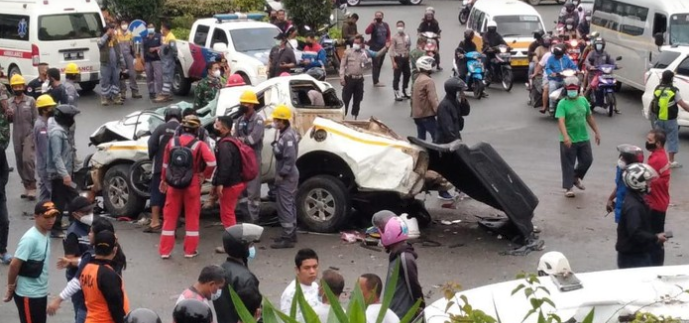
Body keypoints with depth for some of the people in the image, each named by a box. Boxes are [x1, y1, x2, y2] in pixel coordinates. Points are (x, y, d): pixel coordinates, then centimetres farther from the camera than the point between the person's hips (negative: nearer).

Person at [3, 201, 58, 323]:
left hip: (40, 293, 9)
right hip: (28, 295, -9)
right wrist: (11, 288, -9)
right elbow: (14, 265, -22)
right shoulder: (30, 238, -22)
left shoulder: (44, 235, 6)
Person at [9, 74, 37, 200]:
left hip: (29, 134, -5)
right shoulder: (9, 103, 7)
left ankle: (32, 186, -9)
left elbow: (36, 119, -3)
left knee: (27, 160, -16)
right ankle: (27, 186, 19)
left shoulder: (30, 101, -3)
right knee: (20, 163, 8)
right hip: (16, 136, 5)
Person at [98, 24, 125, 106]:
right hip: (105, 65, -5)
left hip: (115, 65, 5)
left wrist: (122, 63, 12)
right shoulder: (103, 40, -1)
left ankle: (115, 97, 16)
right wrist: (107, 34, -20)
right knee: (105, 81, -3)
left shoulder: (115, 40, 14)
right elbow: (100, 42, -27)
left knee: (116, 81, 8)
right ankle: (104, 98, 1)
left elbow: (120, 52, 17)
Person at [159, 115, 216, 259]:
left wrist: (164, 180, 19)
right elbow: (212, 162, -23)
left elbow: (165, 163, 6)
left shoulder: (172, 142, -1)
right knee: (192, 217, 10)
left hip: (173, 184, 3)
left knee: (170, 216, 11)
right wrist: (204, 175, -6)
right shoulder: (199, 145, -11)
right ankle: (190, 250, 13)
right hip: (192, 185, -3)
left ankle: (165, 250, 11)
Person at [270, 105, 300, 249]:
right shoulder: (287, 133, 10)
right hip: (288, 175, 11)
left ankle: (287, 238, -4)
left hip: (286, 177, -11)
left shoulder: (287, 136, -22)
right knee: (289, 205, 17)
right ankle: (291, 234, 27)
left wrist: (281, 174, -20)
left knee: (284, 206, -7)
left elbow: (290, 158, -25)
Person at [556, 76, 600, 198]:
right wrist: (565, 136, -39)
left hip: (583, 138, 5)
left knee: (587, 160, 13)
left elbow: (590, 117, 16)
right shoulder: (562, 104, -13)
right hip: (569, 141, -5)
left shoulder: (583, 100, 6)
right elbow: (561, 121, -25)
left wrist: (596, 132, 16)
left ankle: (576, 177, 37)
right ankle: (568, 187, 12)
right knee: (568, 164, 2)